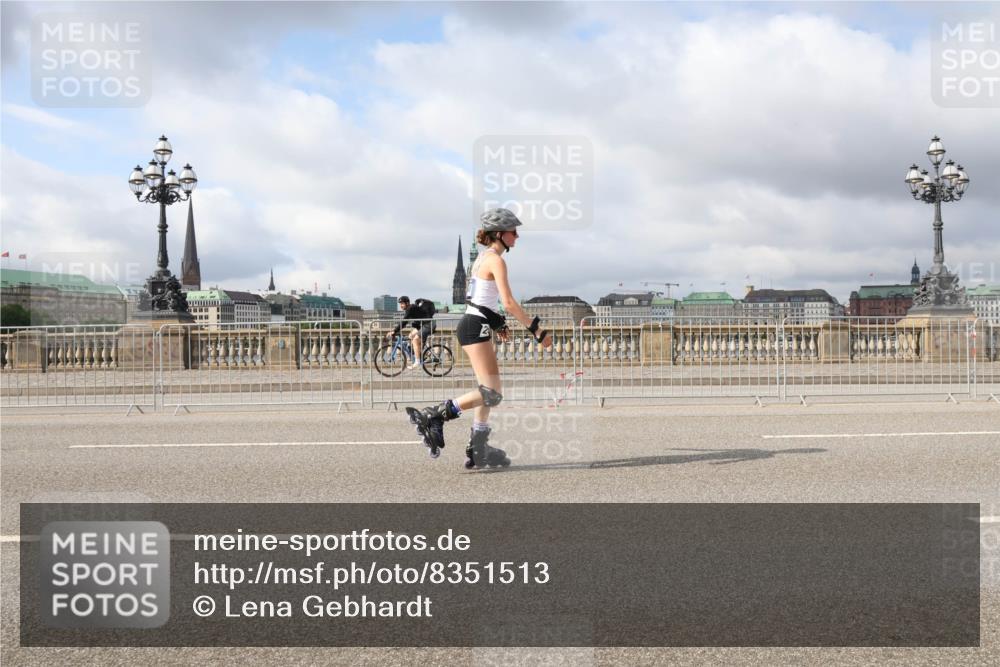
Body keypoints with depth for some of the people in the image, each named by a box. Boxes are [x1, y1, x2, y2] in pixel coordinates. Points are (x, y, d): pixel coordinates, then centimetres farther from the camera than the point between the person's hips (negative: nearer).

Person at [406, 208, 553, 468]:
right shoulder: (496, 260, -12)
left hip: (472, 324, 10)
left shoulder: (483, 258, 18)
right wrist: (537, 331, -16)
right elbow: (509, 303, -19)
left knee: (488, 391, 14)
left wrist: (497, 324, 22)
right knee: (492, 394, -10)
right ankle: (433, 416, -11)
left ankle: (478, 451, 17)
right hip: (476, 328, -10)